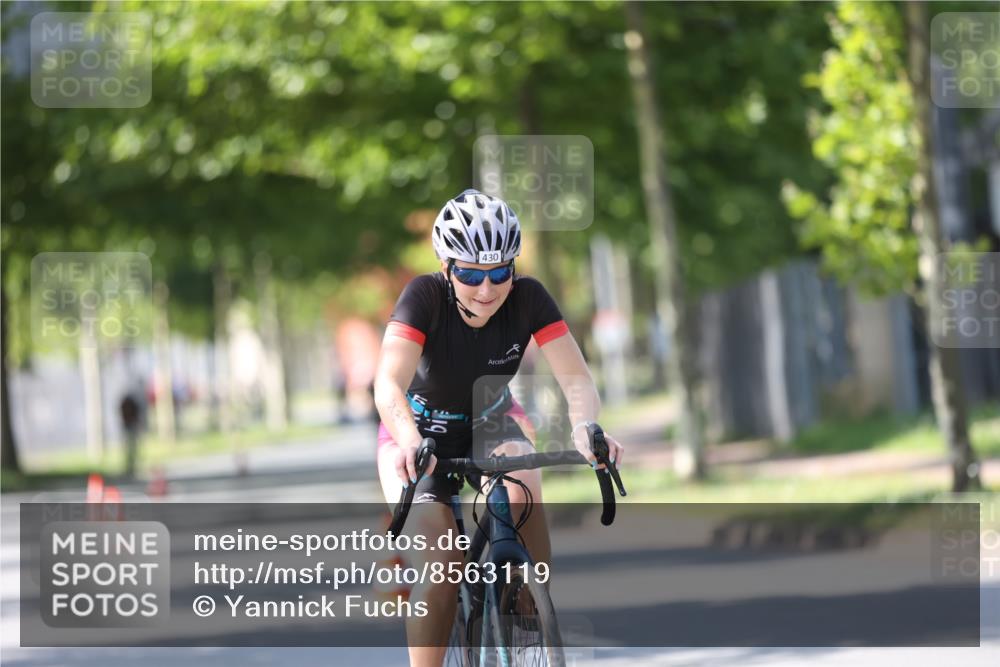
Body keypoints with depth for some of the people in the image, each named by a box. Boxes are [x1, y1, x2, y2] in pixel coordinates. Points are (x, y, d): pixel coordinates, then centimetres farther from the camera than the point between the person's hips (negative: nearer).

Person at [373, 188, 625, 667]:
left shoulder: (528, 298, -22)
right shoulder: (425, 296, -29)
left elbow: (576, 378, -29)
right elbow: (388, 385, -41)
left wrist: (585, 428, -52)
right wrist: (410, 443, -61)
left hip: (490, 425, 2)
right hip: (421, 428, -2)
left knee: (522, 489, -32)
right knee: (438, 565, -21)